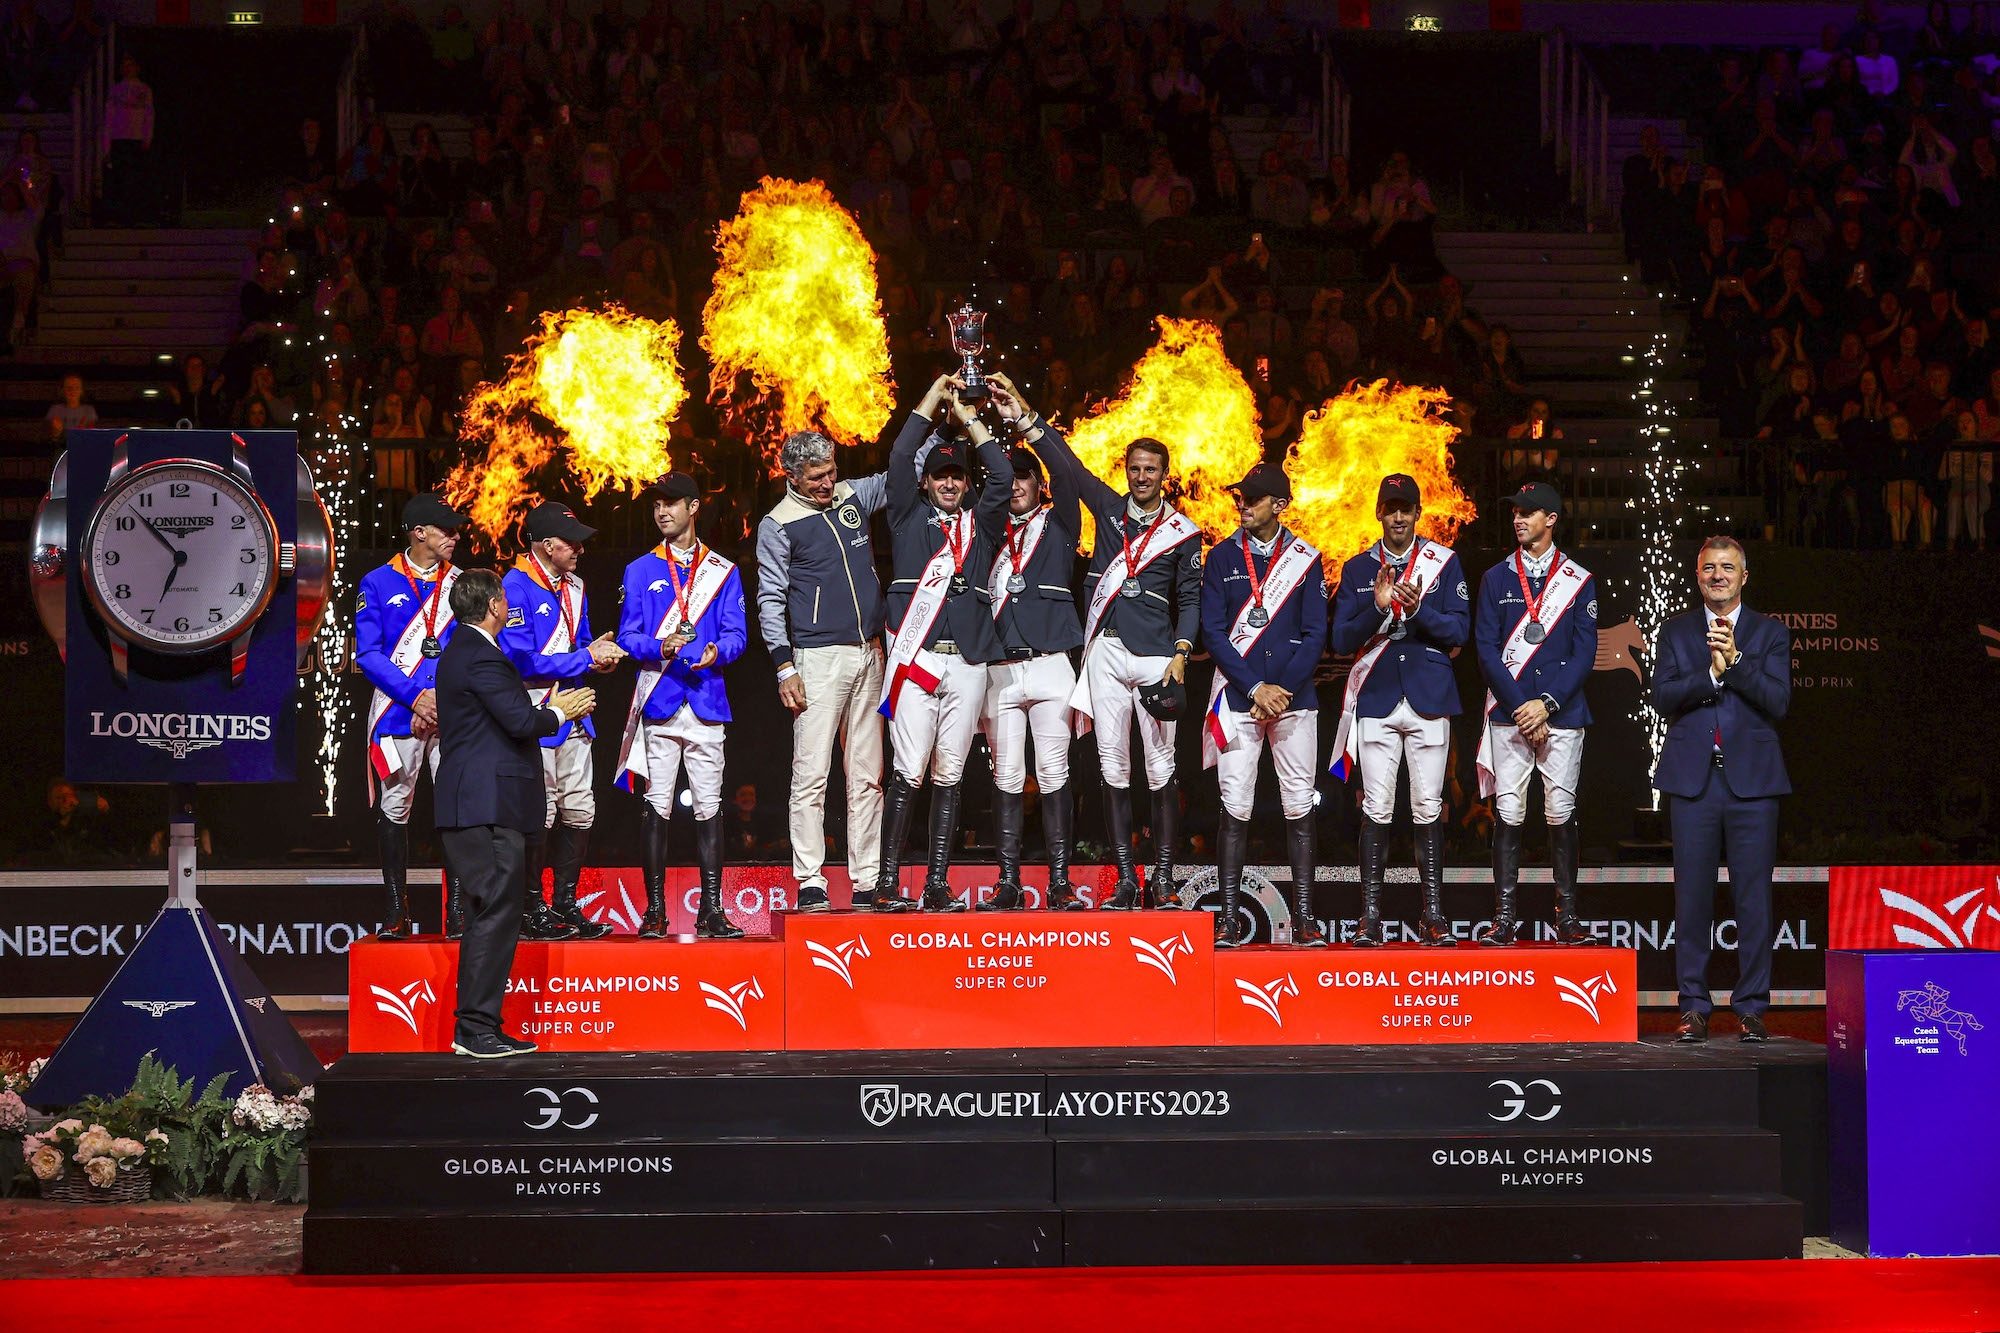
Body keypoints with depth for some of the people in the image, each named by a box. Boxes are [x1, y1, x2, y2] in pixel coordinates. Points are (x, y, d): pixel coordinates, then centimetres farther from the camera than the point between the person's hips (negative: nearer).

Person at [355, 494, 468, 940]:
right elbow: (368, 654, -2)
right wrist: (415, 698, -11)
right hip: (397, 714, -1)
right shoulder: (378, 584, 3)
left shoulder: (461, 583, 10)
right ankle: (397, 912, 8)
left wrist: (443, 696, -8)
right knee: (394, 807, 1)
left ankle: (457, 911, -2)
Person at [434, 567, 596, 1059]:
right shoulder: (481, 657, -14)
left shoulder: (461, 652, 20)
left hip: (470, 805, 11)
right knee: (496, 913, -9)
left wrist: (551, 708, 15)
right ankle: (477, 1029, -8)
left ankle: (472, 1027, 16)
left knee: (488, 916, 13)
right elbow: (520, 722, -20)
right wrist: (559, 712, -2)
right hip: (489, 805, -11)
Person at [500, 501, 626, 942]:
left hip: (572, 715, 8)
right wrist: (585, 657, -15)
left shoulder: (573, 586, 13)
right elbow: (523, 660, -20)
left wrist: (599, 650, -3)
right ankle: (532, 909, 5)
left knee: (580, 811, 9)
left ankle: (565, 903, 20)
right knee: (539, 812, -5)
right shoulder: (516, 587, -14)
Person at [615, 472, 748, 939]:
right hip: (659, 702, 0)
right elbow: (628, 638, 4)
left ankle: (711, 910, 3)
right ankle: (655, 909, 4)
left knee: (708, 806, 0)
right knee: (656, 807, 0)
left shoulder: (723, 571, 12)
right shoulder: (640, 571, 11)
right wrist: (659, 647, -17)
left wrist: (716, 652, -17)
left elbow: (736, 633, 5)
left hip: (706, 701, 0)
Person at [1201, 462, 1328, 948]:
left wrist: (1282, 689, -10)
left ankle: (1303, 917, 3)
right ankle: (1228, 917, -1)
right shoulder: (1222, 557, 6)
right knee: (1235, 807, -4)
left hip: (1294, 698, 0)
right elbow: (1213, 631, 0)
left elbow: (1314, 635, 2)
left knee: (1299, 804, 0)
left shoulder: (1305, 559, 6)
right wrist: (1256, 688, -9)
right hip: (1238, 699, 0)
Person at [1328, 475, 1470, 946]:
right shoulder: (1357, 569, 9)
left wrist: (1418, 609, -17)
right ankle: (1371, 919, -1)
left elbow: (1459, 630, -1)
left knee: (1428, 811, 0)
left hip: (1428, 700, 0)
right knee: (1377, 812, -3)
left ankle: (1434, 918, 4)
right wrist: (1378, 608, -15)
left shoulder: (1444, 562, 6)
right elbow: (1342, 639, 2)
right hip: (1376, 702, 1)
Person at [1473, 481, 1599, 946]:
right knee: (1507, 812, -3)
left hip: (1561, 715, 0)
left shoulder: (1580, 582, 6)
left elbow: (1584, 653, 1)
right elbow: (1487, 650, 2)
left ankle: (1567, 915, 7)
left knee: (1561, 812, 1)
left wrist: (1546, 704, -11)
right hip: (1508, 716, 1)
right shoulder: (1495, 579, 9)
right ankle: (1504, 917, -1)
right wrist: (1521, 706, -8)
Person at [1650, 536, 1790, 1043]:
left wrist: (1736, 659, -14)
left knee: (1753, 897, -1)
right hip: (1693, 781, 1)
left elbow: (1778, 702, -4)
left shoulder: (1770, 634, 8)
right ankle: (1694, 1006, 8)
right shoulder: (1676, 631, 12)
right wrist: (1712, 673, -14)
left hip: (1752, 780, -1)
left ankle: (1751, 1007, 7)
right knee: (1692, 897, 1)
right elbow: (1663, 696, -1)